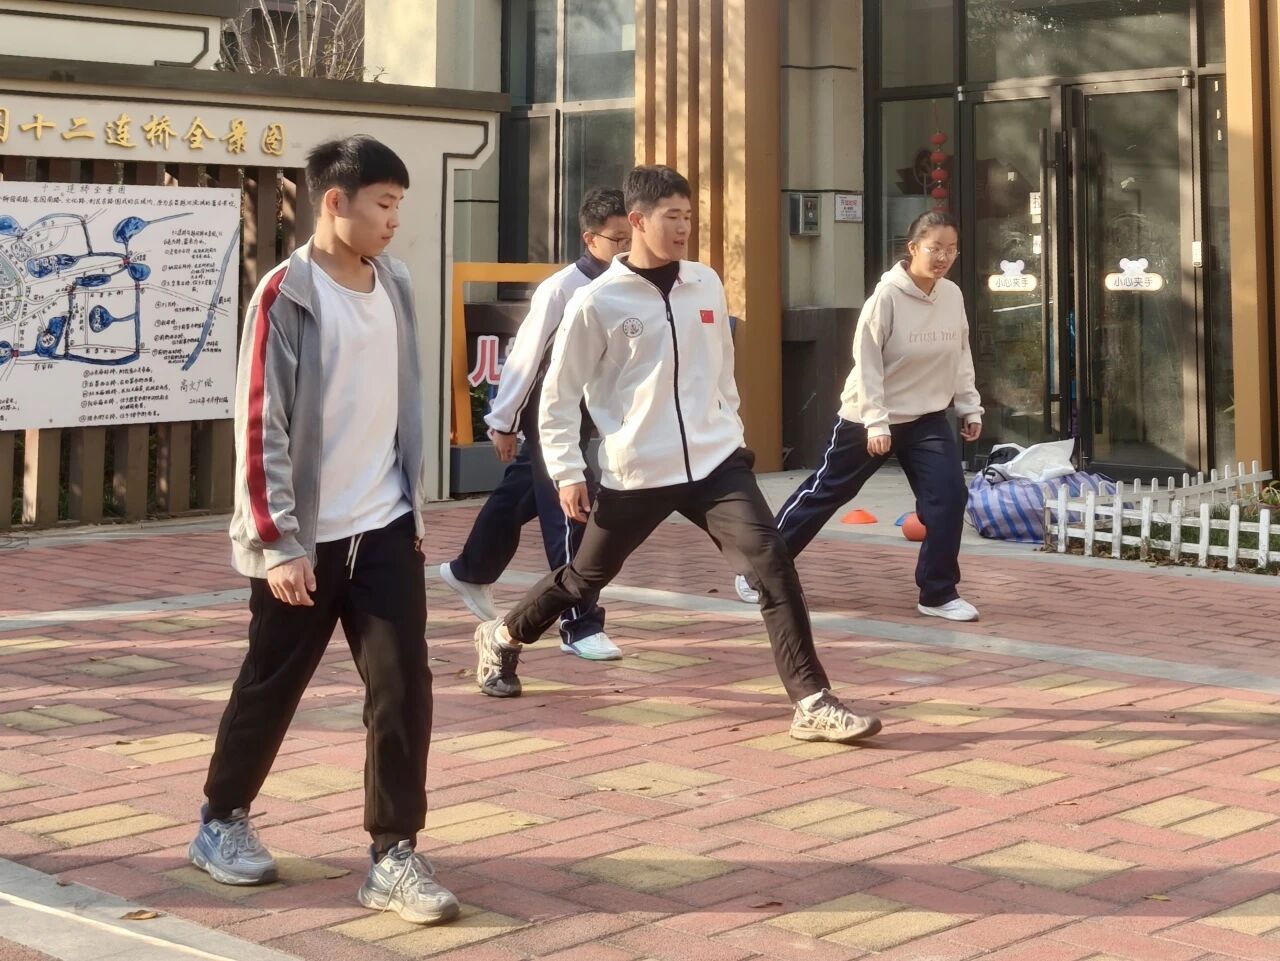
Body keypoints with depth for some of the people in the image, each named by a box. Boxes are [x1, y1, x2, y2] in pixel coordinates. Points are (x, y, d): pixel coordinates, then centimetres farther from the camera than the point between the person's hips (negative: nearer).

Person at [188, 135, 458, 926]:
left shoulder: (395, 286, 6)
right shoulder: (287, 296, -13)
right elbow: (260, 428, -14)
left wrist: (416, 505, 14)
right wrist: (278, 541, -17)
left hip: (386, 528, 5)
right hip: (306, 537, -5)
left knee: (404, 687, -4)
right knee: (270, 688, 10)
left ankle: (394, 855, 2)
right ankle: (222, 822, 30)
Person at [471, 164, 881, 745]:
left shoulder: (706, 284, 5)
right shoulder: (597, 302, -10)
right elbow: (559, 393, -3)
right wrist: (566, 471, -6)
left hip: (713, 460, 3)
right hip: (636, 473, -3)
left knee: (774, 565, -13)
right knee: (585, 577, 15)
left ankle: (811, 703, -10)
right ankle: (502, 639, 43)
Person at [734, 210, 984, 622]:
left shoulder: (953, 296, -3)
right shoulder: (887, 296, -20)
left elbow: (961, 357, 9)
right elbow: (867, 363, -20)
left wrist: (970, 407, 7)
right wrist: (875, 421, -24)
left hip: (927, 418, 5)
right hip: (868, 419, -5)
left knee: (949, 496, -11)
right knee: (823, 493, 6)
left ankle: (939, 594, 2)